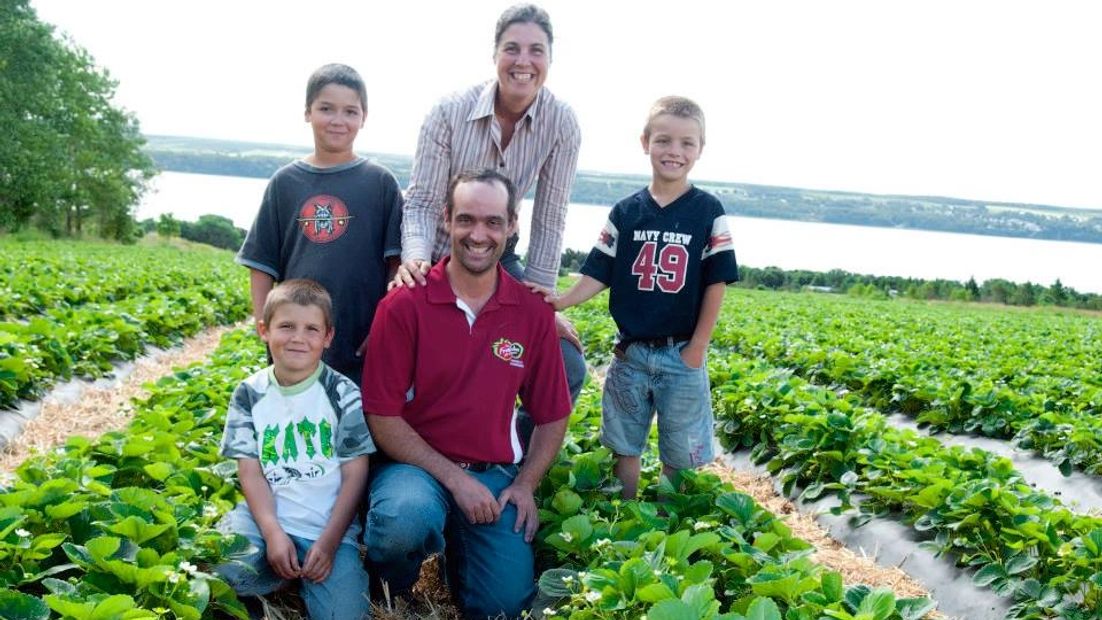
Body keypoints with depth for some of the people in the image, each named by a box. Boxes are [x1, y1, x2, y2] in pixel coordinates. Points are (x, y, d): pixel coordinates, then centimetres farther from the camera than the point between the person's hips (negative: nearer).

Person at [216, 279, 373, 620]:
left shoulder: (343, 394, -2)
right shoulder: (250, 394, 2)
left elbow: (355, 474, -3)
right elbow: (251, 472, -1)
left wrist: (329, 541, -11)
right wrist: (273, 534, -14)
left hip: (329, 525, -1)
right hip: (267, 515, 1)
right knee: (222, 570, -27)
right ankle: (285, 572, 2)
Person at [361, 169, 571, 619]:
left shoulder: (533, 312, 0)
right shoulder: (404, 306, -10)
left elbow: (552, 416, 10)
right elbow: (382, 417, -9)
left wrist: (524, 486, -3)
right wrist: (454, 479, -14)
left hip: (494, 474, 3)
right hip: (415, 463, -3)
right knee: (407, 519, -37)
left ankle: (457, 547, 22)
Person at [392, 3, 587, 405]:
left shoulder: (562, 124, -14)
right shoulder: (450, 112, -18)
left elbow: (549, 218, -10)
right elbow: (422, 202, -17)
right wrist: (415, 257, -36)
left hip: (499, 260, 2)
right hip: (436, 261, -2)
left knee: (567, 371, -10)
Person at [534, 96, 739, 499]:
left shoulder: (708, 212, -4)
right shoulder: (625, 212, 1)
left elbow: (716, 282, -4)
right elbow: (599, 274, 2)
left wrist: (698, 346, -7)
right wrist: (562, 301, -15)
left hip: (682, 355, -2)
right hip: (631, 351, 2)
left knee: (680, 455, 9)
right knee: (625, 447, 12)